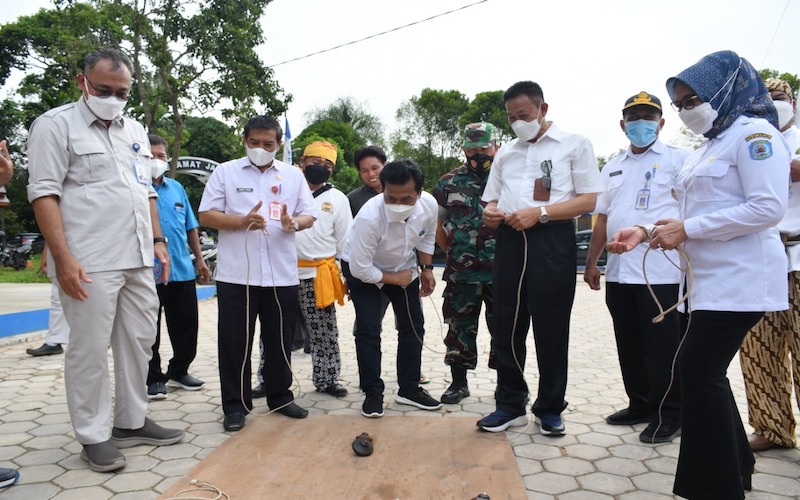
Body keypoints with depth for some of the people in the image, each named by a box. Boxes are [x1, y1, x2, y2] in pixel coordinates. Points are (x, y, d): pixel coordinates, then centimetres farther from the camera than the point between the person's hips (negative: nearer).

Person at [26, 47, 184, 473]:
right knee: (90, 349, 1)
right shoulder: (56, 124, -3)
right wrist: (63, 258, -16)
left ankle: (131, 423, 24)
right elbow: (44, 193, -9)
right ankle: (94, 436, 13)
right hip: (89, 263, -7)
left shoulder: (135, 131, 17)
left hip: (138, 260, 7)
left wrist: (157, 240, 13)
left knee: (139, 341, 11)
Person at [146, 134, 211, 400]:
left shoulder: (176, 187, 11)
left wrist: (200, 259, 14)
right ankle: (152, 378, 21)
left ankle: (178, 371, 30)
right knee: (150, 330, 7)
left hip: (183, 270, 5)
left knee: (186, 325, 13)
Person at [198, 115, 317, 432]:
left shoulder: (293, 175, 11)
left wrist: (294, 223, -14)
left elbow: (309, 216, 9)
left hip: (282, 274, 2)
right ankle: (235, 405, 16)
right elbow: (206, 215, -1)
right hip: (236, 274, -2)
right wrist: (243, 221, -17)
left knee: (280, 340, 12)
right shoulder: (225, 172, 4)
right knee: (235, 341, 4)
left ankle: (280, 397, 27)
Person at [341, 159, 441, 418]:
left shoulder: (429, 204, -25)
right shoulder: (369, 217, -40)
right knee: (368, 330, -11)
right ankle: (372, 393, 6)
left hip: (403, 266, 5)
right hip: (362, 269, -5)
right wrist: (394, 279, -20)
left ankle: (409, 389, 21)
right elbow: (360, 269, -31)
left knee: (413, 326, 7)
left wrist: (427, 269, -4)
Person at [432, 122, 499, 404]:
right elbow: (439, 225, 14)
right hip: (461, 274, 2)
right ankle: (458, 383, 24)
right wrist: (454, 254, 12)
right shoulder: (449, 183, 6)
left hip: (501, 273, -1)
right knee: (459, 328, 10)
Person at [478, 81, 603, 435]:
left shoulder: (574, 145, 4)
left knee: (551, 329, 2)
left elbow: (590, 200, -5)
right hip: (510, 241, 5)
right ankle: (510, 404, 18)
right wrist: (490, 212, -2)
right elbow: (492, 199, 23)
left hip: (552, 241, -4)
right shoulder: (505, 153, 18)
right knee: (507, 326, 6)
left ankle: (550, 408, 18)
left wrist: (539, 212, -17)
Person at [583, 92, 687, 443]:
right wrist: (591, 263, 15)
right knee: (629, 346, 13)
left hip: (661, 272, -6)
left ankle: (667, 415, 16)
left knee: (663, 348, 1)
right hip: (618, 272, 6)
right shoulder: (613, 167, 17)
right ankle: (640, 404, 28)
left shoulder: (678, 160, 1)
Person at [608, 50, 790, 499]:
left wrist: (687, 230, -19)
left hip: (740, 278, -9)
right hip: (711, 278, 9)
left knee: (698, 369, -9)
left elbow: (768, 208, -19)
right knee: (706, 370, 13)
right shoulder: (709, 147, 20)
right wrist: (647, 232, 4)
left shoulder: (752, 133, -8)